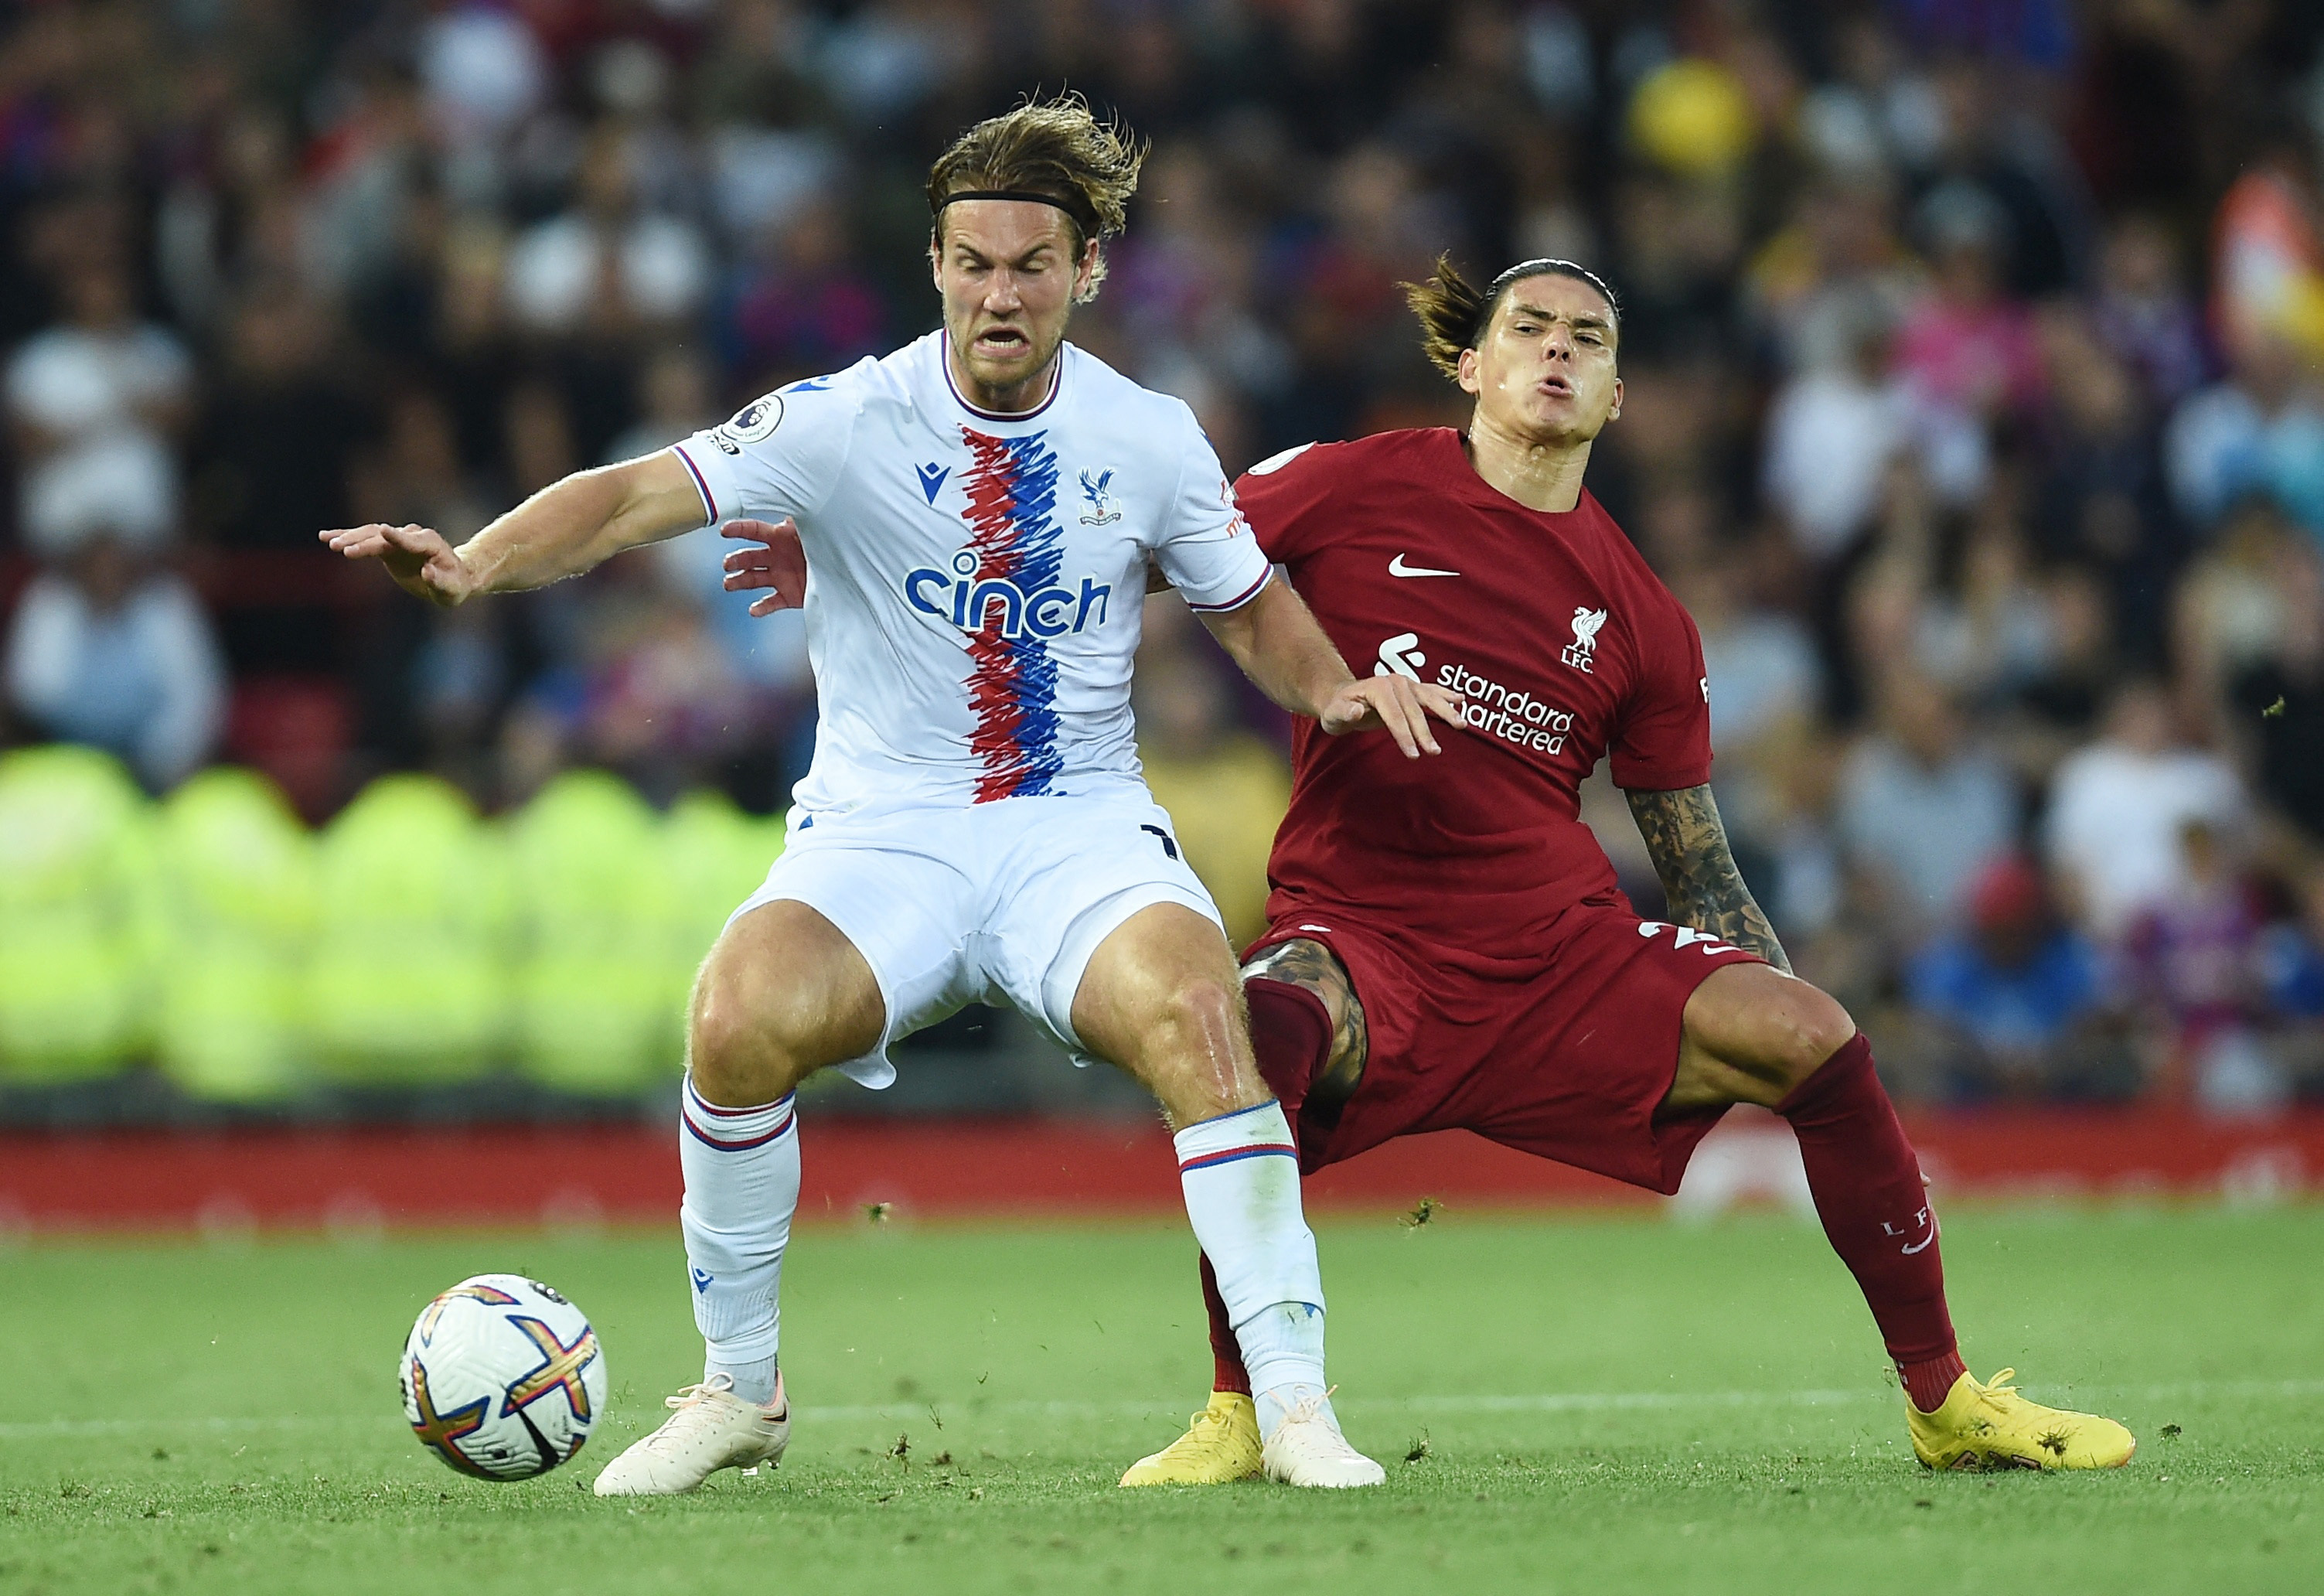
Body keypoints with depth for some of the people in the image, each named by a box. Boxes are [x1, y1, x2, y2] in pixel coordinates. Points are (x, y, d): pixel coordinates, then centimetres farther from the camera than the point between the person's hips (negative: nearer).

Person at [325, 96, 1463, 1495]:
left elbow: (1249, 605, 20)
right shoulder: (844, 422, -5)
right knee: (739, 1018, -30)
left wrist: (1337, 686, -2)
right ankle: (740, 1393, -7)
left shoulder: (1150, 439, 4)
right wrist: (476, 563, -33)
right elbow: (640, 496, -16)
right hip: (880, 833, -1)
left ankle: (1294, 1405, -25)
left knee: (1192, 1008, -32)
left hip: (1082, 829, 1)